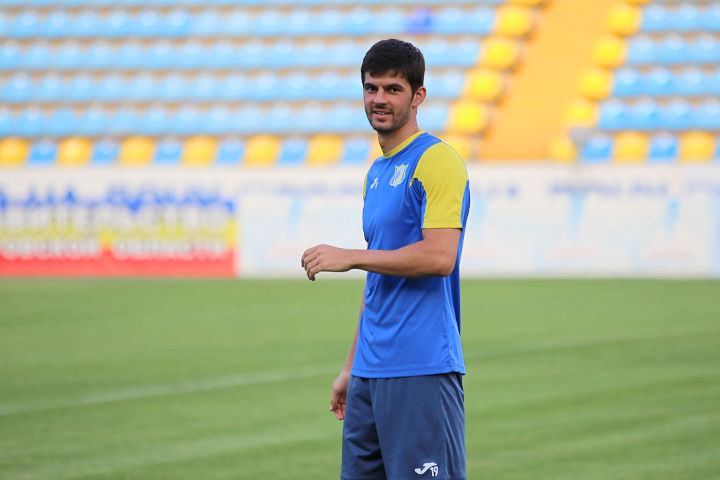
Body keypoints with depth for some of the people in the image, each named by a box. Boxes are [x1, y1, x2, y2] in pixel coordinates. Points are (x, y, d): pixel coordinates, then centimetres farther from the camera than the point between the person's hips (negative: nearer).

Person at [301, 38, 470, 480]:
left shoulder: (437, 161, -8)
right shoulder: (376, 173, 19)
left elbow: (439, 257, -20)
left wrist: (351, 257, -13)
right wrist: (352, 367, 21)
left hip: (422, 370, -9)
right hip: (372, 373, 9)